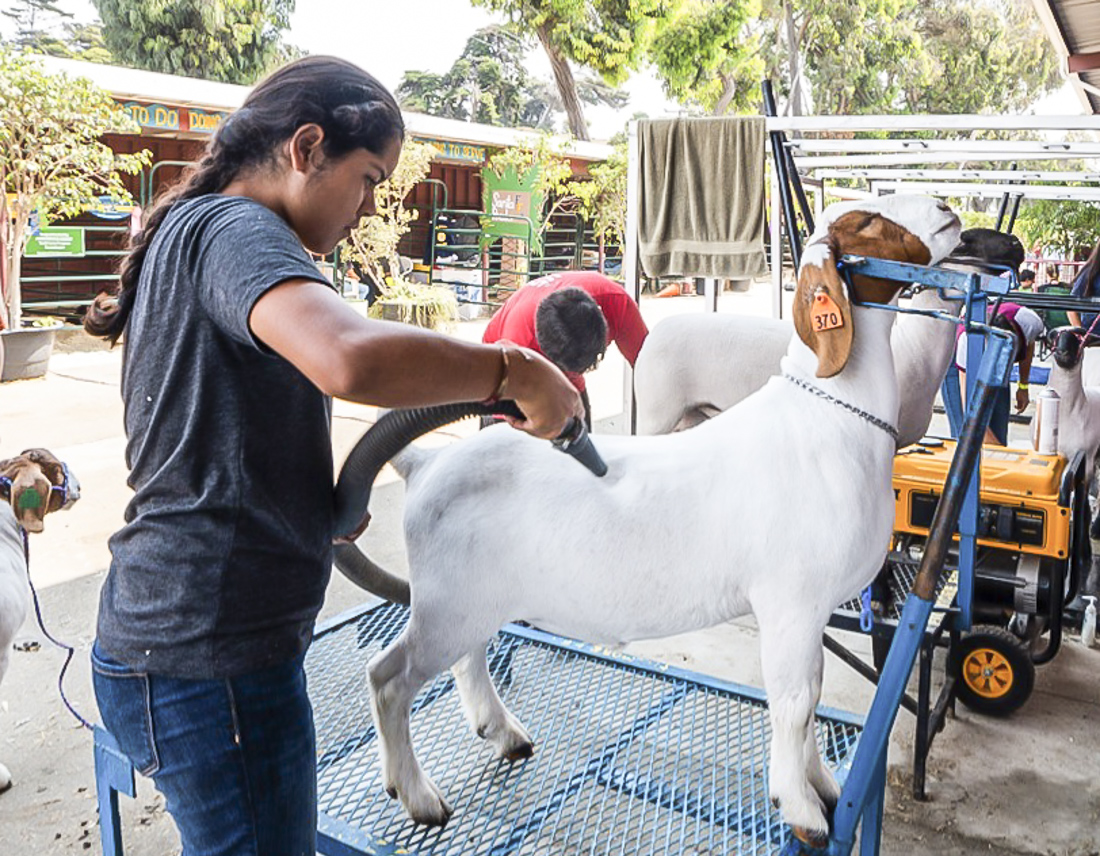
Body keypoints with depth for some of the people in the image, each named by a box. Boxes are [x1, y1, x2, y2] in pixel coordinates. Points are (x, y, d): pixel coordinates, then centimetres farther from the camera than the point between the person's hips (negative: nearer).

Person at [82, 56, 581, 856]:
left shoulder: (189, 229, 16)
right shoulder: (232, 227, -16)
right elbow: (351, 359, -39)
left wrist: (322, 498, 8)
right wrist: (515, 369, -23)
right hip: (212, 657, -10)